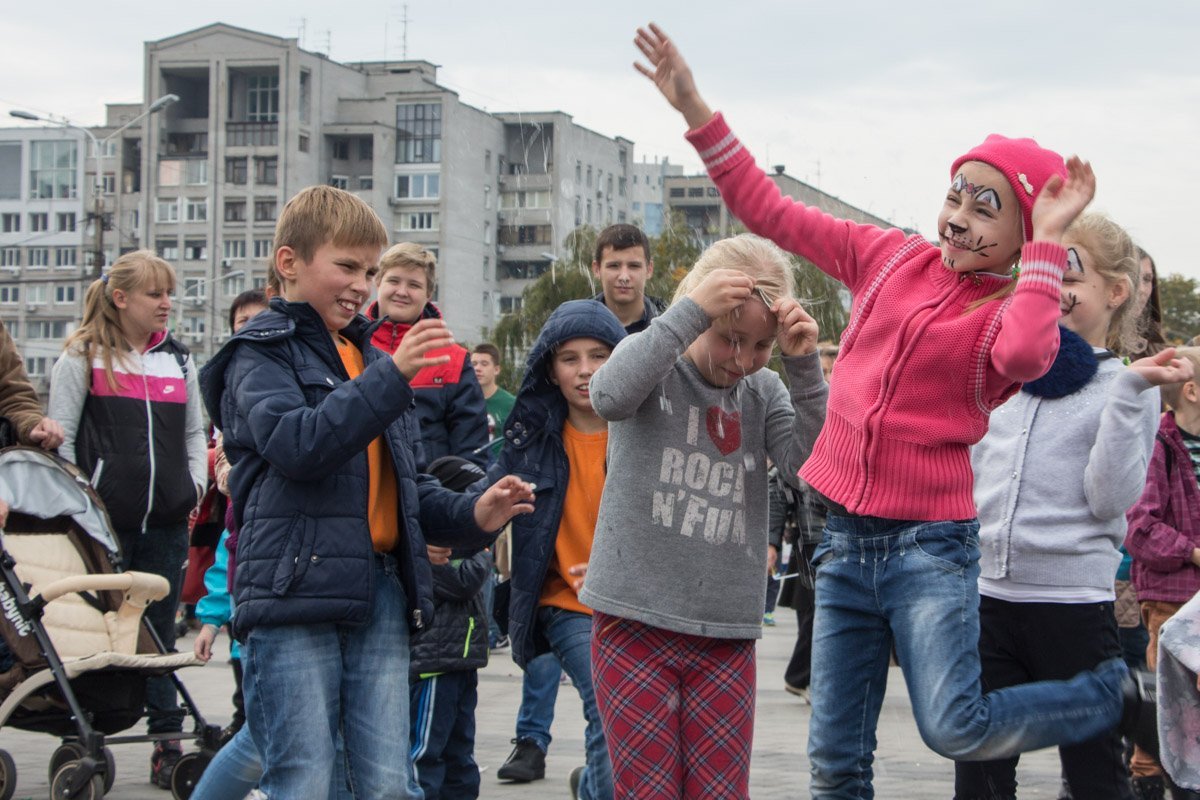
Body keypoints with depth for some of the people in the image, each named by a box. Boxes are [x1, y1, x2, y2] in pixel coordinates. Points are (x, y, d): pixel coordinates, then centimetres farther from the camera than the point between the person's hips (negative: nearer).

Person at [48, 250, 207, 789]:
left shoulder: (178, 359, 17)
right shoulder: (84, 356, 3)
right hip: (105, 518, -4)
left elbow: (194, 433, 24)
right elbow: (60, 436, 0)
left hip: (166, 521, 4)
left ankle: (168, 744, 7)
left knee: (159, 632, 6)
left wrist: (195, 484, 9)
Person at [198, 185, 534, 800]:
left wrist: (470, 516, 6)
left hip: (381, 591, 6)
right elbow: (296, 445, -20)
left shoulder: (371, 357, 20)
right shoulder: (262, 355, -1)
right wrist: (391, 376, -25)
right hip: (295, 591, -6)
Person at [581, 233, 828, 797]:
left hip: (727, 635, 3)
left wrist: (803, 366, -17)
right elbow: (610, 396, -24)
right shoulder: (654, 363, -1)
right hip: (636, 624, -3)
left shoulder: (764, 392, 7)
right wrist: (689, 312, -28)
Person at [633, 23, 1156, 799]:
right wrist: (696, 110, 4)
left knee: (955, 727, -15)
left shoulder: (1017, 309, -4)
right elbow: (769, 210, 10)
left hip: (931, 544, -4)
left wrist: (1047, 242, -22)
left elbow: (1025, 356, -30)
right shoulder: (891, 259, 7)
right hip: (847, 538, 4)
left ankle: (1120, 693, 11)